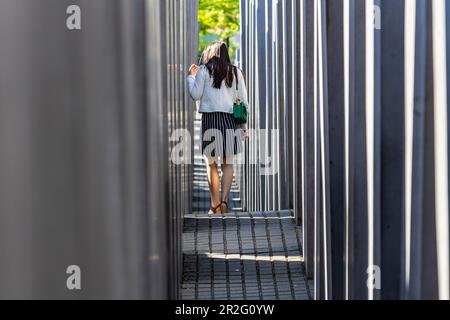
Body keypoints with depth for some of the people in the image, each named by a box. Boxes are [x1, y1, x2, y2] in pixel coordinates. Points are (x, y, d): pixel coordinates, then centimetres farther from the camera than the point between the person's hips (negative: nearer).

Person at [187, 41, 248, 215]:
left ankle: (215, 205, 4)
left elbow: (195, 95, 1)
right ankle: (224, 200, -6)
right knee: (228, 163, 9)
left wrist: (191, 76, 16)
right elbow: (243, 100, 8)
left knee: (211, 164, 5)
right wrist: (243, 125, 13)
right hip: (230, 120, 2)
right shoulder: (236, 72, 9)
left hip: (210, 118, -2)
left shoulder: (204, 71, 1)